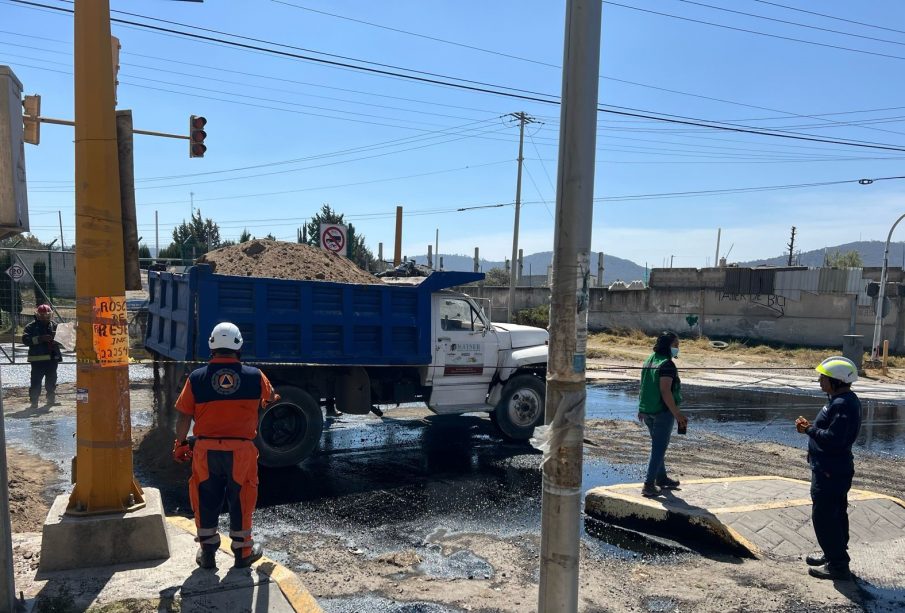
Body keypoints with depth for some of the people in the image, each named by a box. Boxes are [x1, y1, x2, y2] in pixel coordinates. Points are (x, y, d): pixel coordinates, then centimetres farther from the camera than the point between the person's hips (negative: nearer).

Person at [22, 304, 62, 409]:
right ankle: (34, 401, -1)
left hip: (52, 358, 4)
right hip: (37, 359, -4)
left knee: (51, 380, 14)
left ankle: (51, 398, 25)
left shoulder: (54, 326, 10)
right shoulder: (31, 327, -1)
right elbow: (25, 340, -12)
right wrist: (40, 339, -22)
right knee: (36, 381, -6)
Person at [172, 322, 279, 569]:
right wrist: (271, 399, 42)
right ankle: (242, 552, 24)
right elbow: (270, 398, 17)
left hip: (205, 449, 1)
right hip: (240, 449, -1)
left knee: (206, 499, 15)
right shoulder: (254, 376, -3)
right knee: (240, 500, 13)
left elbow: (184, 416, -1)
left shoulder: (196, 378, -4)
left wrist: (180, 443, 14)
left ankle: (207, 552, 25)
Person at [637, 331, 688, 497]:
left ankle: (661, 478, 34)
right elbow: (665, 391, -22)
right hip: (663, 411, -8)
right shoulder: (667, 364, -16)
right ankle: (649, 485, 0)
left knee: (658, 446, 21)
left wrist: (641, 409, 23)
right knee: (659, 448, -1)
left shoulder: (649, 361, 10)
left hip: (647, 410, 8)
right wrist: (677, 414, -20)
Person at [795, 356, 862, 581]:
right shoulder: (843, 400, 10)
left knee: (823, 516, -2)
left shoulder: (842, 405, -24)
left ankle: (837, 565, 7)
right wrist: (812, 427, 2)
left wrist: (810, 429, -17)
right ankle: (834, 555, 34)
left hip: (830, 471, -11)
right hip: (835, 468, 11)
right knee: (835, 514, 20)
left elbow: (833, 438, -29)